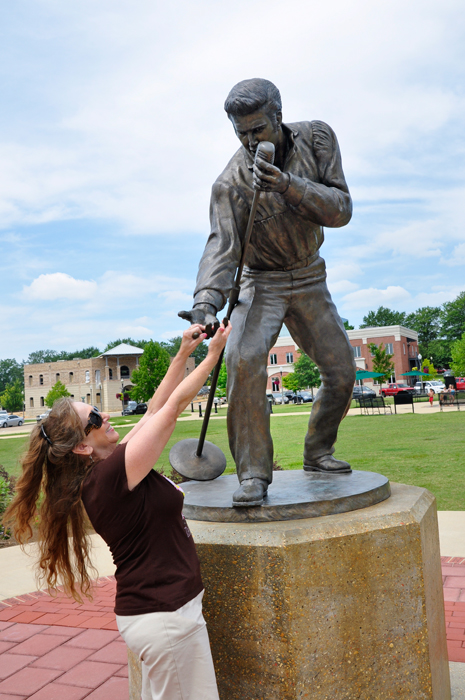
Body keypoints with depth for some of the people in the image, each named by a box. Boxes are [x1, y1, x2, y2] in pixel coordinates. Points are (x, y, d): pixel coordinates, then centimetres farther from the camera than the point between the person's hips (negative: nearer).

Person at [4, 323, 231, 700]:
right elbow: (172, 408, -19)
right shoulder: (112, 474, -24)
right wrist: (213, 353, -9)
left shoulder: (102, 468, 2)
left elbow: (155, 411, 7)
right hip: (166, 615, -9)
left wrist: (183, 353, 5)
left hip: (154, 610, 9)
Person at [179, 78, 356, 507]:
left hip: (309, 277, 4)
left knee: (342, 369, 0)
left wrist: (288, 185, -35)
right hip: (262, 282, -3)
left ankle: (317, 452, 23)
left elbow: (340, 210, -18)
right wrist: (206, 302, -49)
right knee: (245, 359, -29)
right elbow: (222, 245, -31)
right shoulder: (232, 181, -20)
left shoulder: (317, 138, -9)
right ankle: (253, 474, -19)